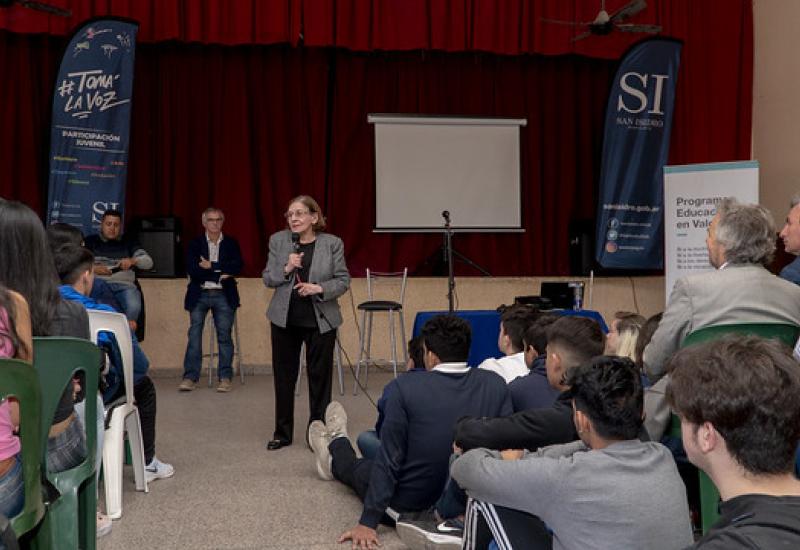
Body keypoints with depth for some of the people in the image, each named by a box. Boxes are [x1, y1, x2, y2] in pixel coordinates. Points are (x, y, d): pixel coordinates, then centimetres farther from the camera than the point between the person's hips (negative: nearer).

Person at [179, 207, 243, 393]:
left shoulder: (231, 243, 9)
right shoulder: (195, 244, 7)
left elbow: (237, 267, -6)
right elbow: (192, 270, -7)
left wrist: (211, 266, -13)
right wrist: (220, 274, -13)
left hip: (223, 295, 0)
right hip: (199, 295, 0)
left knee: (224, 335, 0)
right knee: (194, 334, -4)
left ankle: (225, 378, 5)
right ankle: (190, 377, 1)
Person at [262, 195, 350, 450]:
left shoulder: (332, 243, -5)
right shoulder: (278, 240, 1)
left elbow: (343, 280, -3)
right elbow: (267, 279, 3)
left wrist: (319, 288, -19)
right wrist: (286, 269, -16)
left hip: (321, 321, -2)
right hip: (284, 320, 2)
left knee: (320, 377, 5)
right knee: (284, 377, 10)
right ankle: (282, 433, 24)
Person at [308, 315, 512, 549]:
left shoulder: (406, 387, -21)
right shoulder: (497, 385, -12)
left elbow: (389, 460, -17)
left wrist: (367, 523, -9)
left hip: (409, 507, -4)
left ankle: (337, 445, 63)